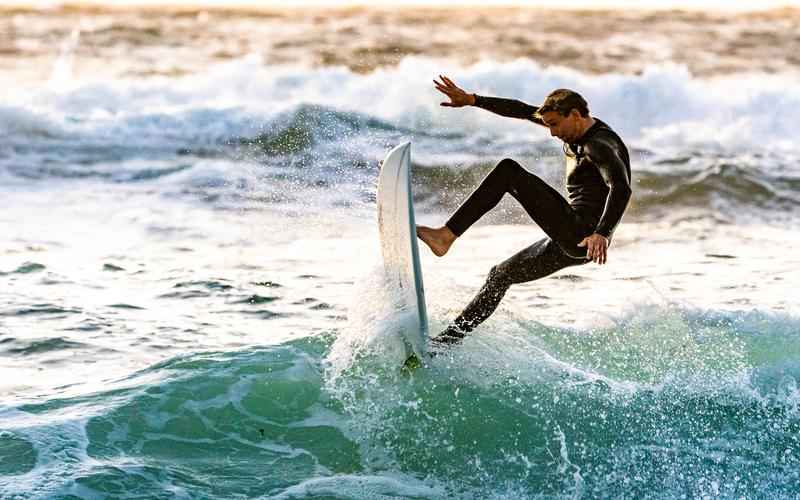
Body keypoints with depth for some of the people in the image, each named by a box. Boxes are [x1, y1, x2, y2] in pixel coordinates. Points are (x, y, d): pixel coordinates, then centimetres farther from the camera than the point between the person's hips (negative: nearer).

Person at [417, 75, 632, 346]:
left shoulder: (600, 144, -14)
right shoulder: (579, 130, 14)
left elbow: (621, 190, -31)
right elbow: (522, 111, 17)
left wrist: (602, 234, -44)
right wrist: (471, 100, 15)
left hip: (585, 238, -11)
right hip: (571, 241, 11)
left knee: (508, 171, -14)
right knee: (500, 275, 19)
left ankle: (446, 235, -16)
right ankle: (450, 338, 22)